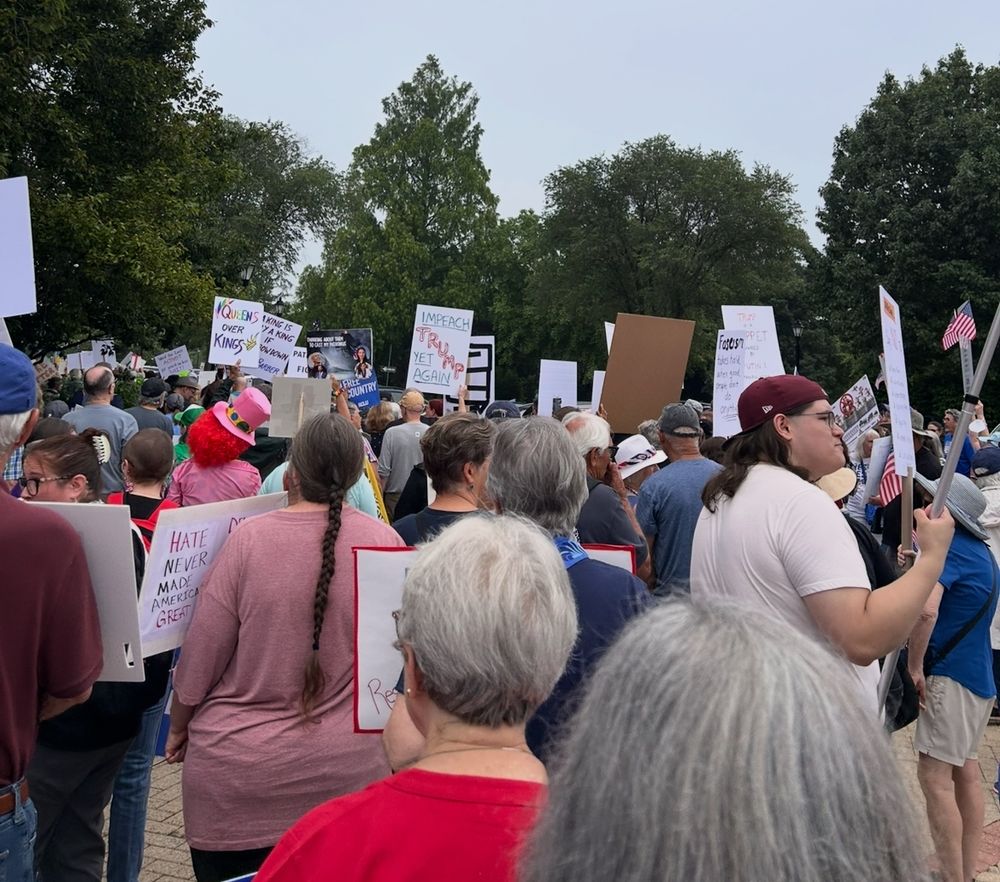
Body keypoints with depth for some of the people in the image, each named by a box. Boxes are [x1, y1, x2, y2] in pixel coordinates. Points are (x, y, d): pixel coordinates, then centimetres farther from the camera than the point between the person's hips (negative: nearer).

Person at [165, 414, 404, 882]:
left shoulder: (249, 538, -14)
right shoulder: (386, 544, -9)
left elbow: (202, 651, -7)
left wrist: (178, 728, 9)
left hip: (237, 774, -2)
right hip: (346, 772, 2)